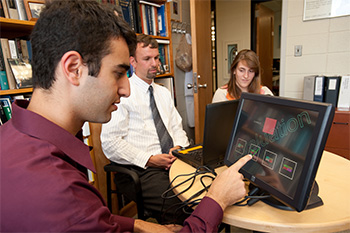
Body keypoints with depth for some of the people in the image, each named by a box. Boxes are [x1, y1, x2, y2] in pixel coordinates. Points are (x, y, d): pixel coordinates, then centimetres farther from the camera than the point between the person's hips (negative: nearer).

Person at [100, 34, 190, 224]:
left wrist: (178, 147, -4)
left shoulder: (164, 93, 19)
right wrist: (149, 159, -15)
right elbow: (110, 142, -10)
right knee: (176, 206, -28)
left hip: (173, 162, 6)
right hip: (140, 169, -6)